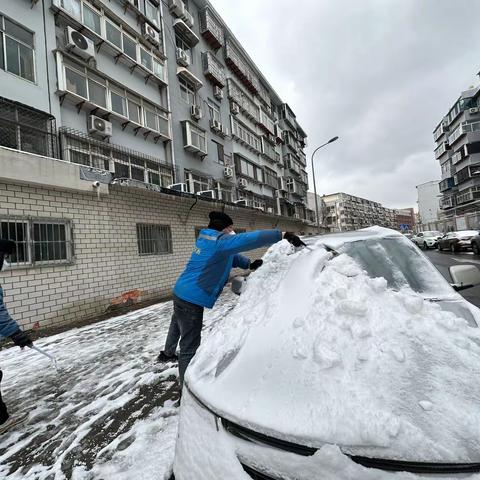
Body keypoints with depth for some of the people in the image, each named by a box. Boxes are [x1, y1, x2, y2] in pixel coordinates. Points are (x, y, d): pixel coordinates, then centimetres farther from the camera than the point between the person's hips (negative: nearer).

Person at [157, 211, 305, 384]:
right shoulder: (220, 241, -21)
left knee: (178, 324, 34)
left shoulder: (206, 239, 7)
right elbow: (249, 239, -32)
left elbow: (230, 256, 15)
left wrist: (249, 264, 0)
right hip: (191, 299, -11)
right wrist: (282, 235, -32)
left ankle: (168, 353, 58)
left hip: (181, 292, 11)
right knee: (189, 346, -2)